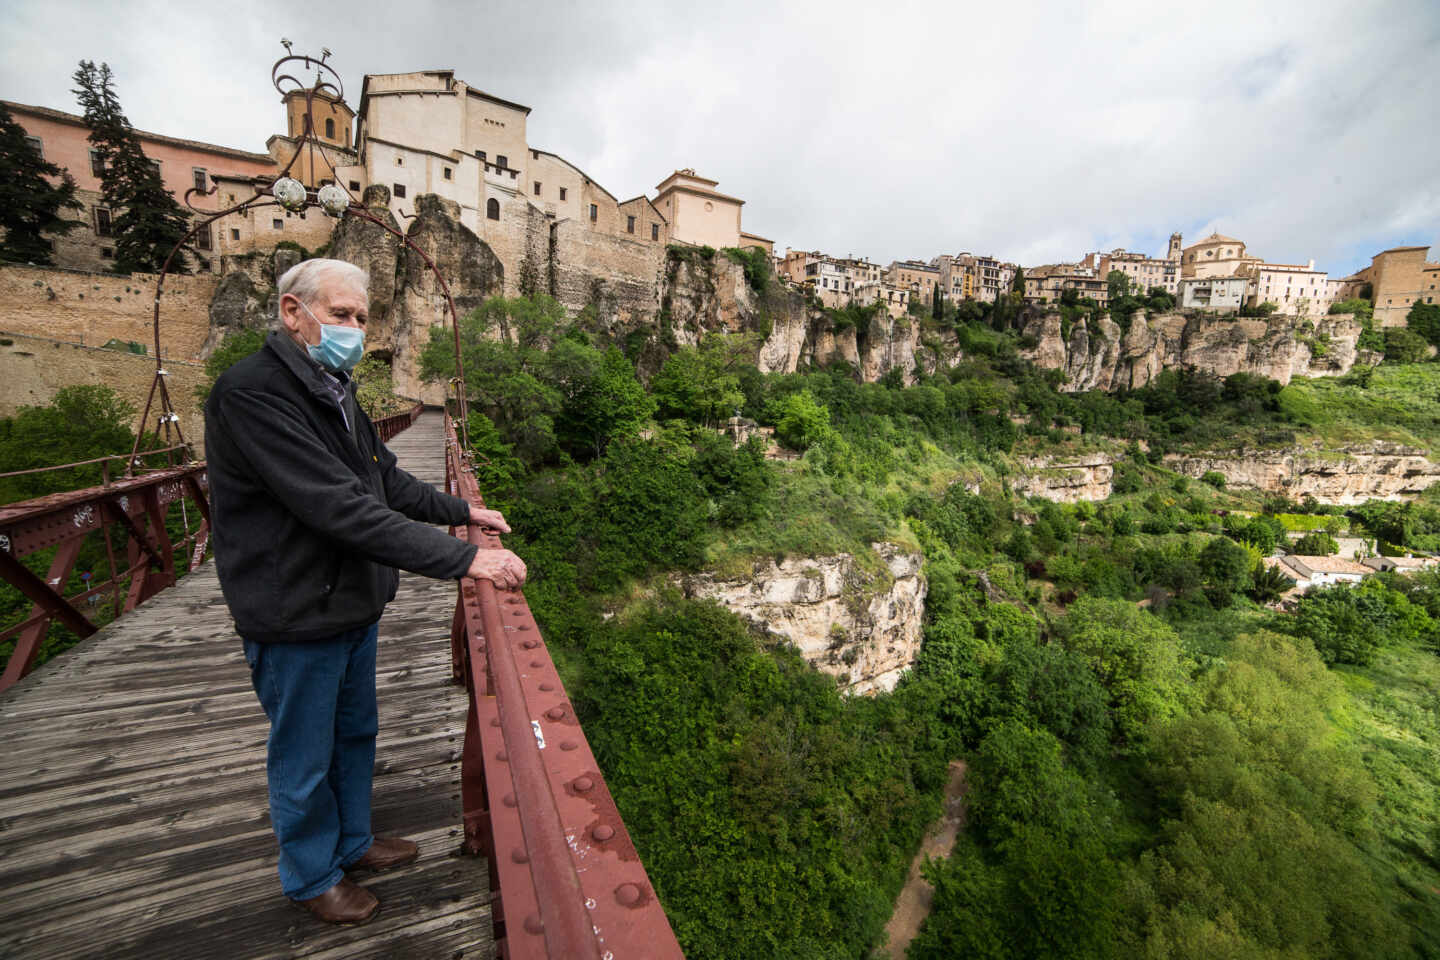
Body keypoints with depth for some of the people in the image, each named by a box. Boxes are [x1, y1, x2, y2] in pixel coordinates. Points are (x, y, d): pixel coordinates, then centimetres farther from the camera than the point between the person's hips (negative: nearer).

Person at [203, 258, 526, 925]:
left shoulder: (333, 388, 8)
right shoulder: (253, 392, -23)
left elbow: (386, 480, 16)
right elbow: (342, 509, -32)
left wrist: (464, 512, 11)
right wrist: (464, 559, -34)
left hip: (353, 605, 9)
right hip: (296, 618, -8)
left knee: (355, 734, 24)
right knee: (305, 759, 14)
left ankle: (352, 842, 47)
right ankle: (312, 876, 39)